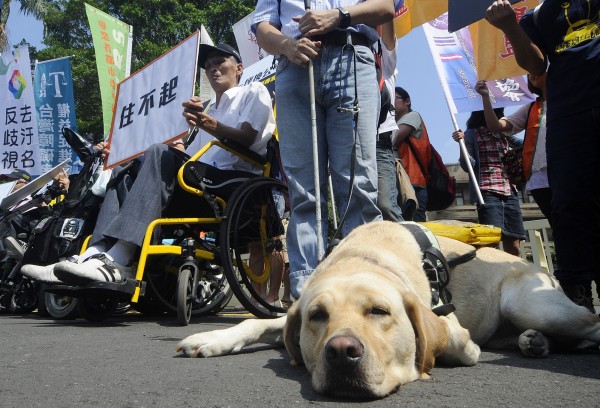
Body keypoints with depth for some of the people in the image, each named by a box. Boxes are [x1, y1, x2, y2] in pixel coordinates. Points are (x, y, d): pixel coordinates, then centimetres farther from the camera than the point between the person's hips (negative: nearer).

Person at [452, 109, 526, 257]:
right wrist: (462, 143, -17)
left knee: (514, 246, 2)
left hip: (510, 192, 5)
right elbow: (468, 165, -4)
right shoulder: (472, 134, 4)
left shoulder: (504, 132, 19)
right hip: (488, 192, -5)